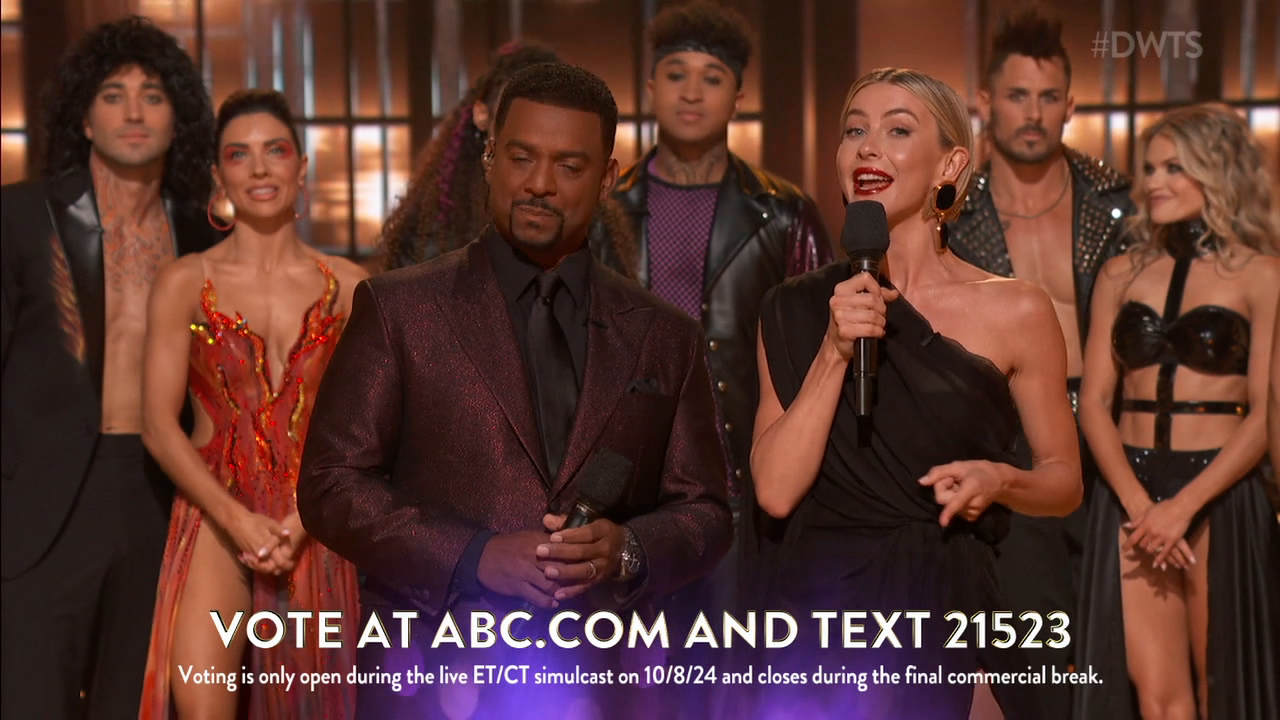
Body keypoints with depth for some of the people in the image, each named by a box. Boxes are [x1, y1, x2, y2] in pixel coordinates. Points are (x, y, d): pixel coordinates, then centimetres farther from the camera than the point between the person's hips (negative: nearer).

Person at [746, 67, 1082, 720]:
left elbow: (1064, 480, 4)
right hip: (819, 613, 2)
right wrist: (835, 353, -15)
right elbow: (775, 489, -7)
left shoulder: (1015, 311, -4)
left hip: (947, 616, -1)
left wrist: (1001, 480, -16)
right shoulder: (796, 312, 2)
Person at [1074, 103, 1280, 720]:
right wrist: (1137, 502, -9)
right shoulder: (1121, 275, 9)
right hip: (1131, 493, 3)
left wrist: (1184, 505, -15)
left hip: (1221, 498, -3)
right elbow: (1094, 402, 4)